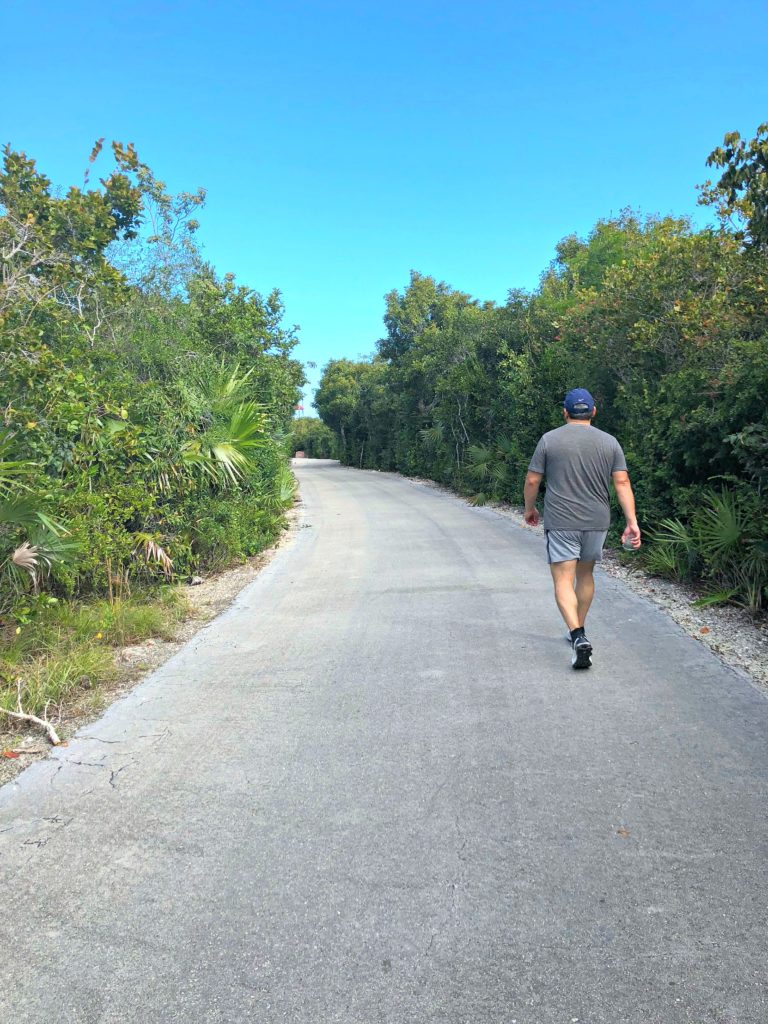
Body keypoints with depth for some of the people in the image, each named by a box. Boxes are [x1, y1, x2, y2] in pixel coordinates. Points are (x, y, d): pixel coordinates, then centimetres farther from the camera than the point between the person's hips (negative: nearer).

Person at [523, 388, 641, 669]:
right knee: (585, 575, 20)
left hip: (560, 522, -4)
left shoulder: (549, 439, -2)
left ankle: (579, 637, -22)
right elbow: (622, 482, -3)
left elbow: (532, 480, -1)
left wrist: (530, 509, 15)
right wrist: (632, 522, -5)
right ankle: (578, 630, 33)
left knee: (563, 581, -4)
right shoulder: (609, 442, 4)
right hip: (597, 522, 4)